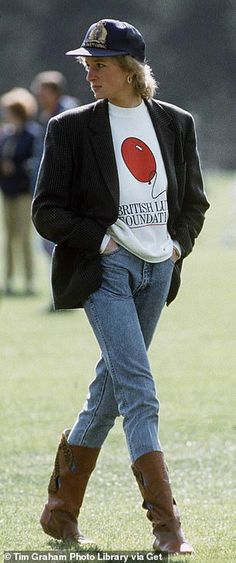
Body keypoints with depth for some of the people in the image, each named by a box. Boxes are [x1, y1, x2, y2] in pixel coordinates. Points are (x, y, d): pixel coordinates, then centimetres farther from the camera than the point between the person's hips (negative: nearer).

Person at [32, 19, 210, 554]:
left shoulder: (176, 123, 9)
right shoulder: (73, 128, -1)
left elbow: (193, 200, 19)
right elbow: (47, 211, -1)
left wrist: (179, 243, 3)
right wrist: (98, 239, -12)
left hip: (158, 269, 4)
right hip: (105, 269, -4)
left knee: (111, 388, 11)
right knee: (139, 390, -15)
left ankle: (61, 509, 24)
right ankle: (166, 523, -18)